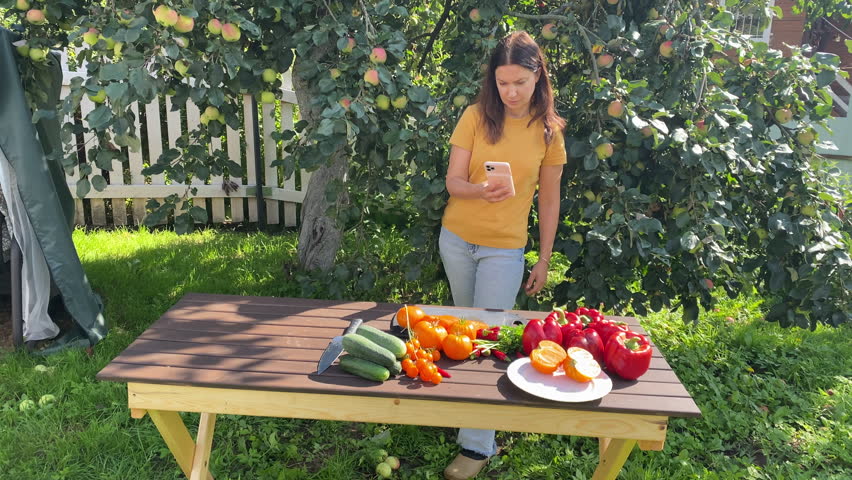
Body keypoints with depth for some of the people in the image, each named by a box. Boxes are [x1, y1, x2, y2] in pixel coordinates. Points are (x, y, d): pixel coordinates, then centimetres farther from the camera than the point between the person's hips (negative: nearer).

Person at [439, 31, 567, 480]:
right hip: (457, 239, 2)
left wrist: (544, 261, 4)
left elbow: (548, 201, 2)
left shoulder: (548, 131, -4)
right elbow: (453, 182, -9)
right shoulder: (476, 117, -6)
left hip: (505, 250, -1)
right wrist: (481, 190, -31)